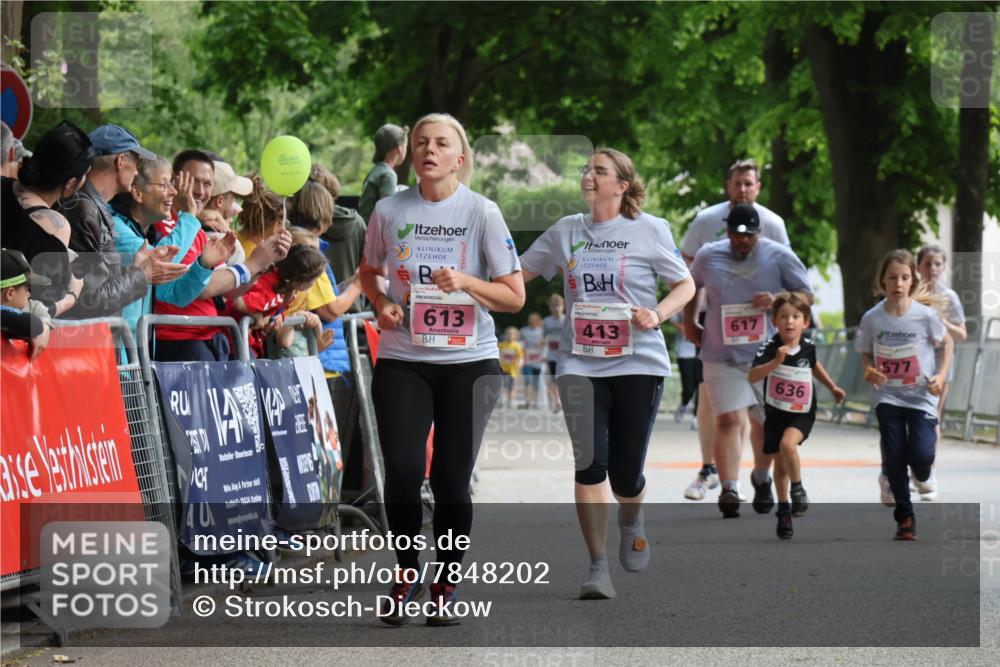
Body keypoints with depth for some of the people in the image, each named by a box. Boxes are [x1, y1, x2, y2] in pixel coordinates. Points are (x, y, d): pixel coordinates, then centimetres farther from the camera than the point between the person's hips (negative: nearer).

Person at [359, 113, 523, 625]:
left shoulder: (482, 212, -4)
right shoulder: (388, 211, 2)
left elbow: (515, 296, -3)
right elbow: (369, 272, 20)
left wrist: (466, 283, -19)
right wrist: (382, 304, 0)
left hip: (469, 361, -1)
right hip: (402, 361, 1)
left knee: (451, 479, -1)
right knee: (402, 470, -10)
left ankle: (446, 586, 17)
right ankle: (406, 573, 12)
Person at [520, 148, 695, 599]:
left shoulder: (650, 230, 0)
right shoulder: (565, 231, 10)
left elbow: (686, 284, 6)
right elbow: (517, 274, 17)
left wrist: (658, 313, -13)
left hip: (638, 363, -2)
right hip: (579, 364, 2)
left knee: (626, 473, -1)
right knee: (589, 463, -12)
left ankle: (631, 520, 37)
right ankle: (598, 568, -5)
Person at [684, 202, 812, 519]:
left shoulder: (779, 256, -3)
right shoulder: (708, 256, 2)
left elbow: (807, 296, 2)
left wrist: (778, 300, -15)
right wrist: (689, 322, 16)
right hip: (722, 358, 0)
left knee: (765, 422, 12)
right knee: (728, 420, -16)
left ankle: (761, 479, 38)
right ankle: (729, 490, -24)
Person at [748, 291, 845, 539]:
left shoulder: (808, 346, -7)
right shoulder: (770, 347, -16)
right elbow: (753, 376, -29)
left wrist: (832, 387, 23)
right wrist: (776, 362, -41)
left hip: (802, 413, -1)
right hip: (775, 412, 1)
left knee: (788, 443, -28)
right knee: (780, 462, 11)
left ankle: (798, 488, -5)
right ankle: (784, 510, 29)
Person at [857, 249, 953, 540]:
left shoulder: (925, 315, -11)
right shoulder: (872, 319, -7)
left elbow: (947, 342, 5)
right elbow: (866, 354, 7)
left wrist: (941, 375, -7)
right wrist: (869, 372, -14)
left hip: (921, 396, -1)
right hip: (887, 396, 1)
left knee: (921, 455, -14)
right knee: (894, 457, -3)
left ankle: (922, 475, 25)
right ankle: (904, 517, 13)